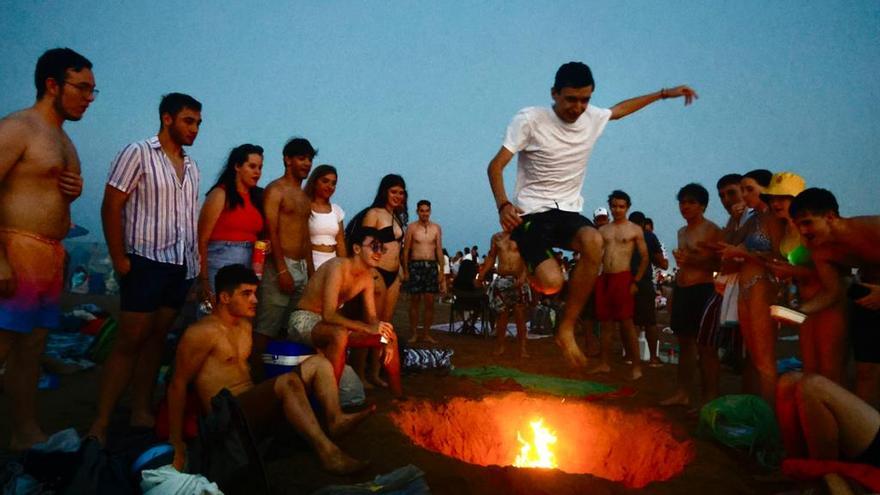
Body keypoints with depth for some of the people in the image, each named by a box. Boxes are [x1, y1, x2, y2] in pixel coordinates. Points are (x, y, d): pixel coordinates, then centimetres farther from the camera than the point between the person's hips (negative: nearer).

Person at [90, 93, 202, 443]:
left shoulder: (191, 167, 14)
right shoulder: (138, 154, -5)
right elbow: (111, 207, -9)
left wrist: (199, 262, 9)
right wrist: (119, 259, -14)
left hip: (182, 266, 6)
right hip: (146, 263, -6)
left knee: (156, 338, 11)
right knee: (129, 341, -6)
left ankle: (142, 412, 19)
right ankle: (100, 424, 2)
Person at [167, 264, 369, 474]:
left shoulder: (244, 325, 17)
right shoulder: (203, 332, -10)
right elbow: (178, 384, -12)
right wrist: (176, 442, -15)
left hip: (254, 407, 9)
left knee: (318, 363, -3)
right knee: (287, 382, -34)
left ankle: (335, 419, -27)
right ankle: (327, 450, -41)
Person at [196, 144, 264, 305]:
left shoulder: (257, 197, 13)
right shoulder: (221, 194, -4)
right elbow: (202, 239, -8)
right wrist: (203, 278, -12)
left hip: (247, 268, 6)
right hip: (220, 266, -6)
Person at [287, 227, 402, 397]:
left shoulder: (367, 275, 0)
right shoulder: (338, 267, -25)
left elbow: (372, 317, 3)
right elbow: (328, 315, -33)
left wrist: (386, 340, -15)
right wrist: (367, 328, -39)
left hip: (331, 322, 8)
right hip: (304, 319, -8)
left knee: (390, 336, 1)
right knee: (340, 334, -41)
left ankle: (399, 397, 13)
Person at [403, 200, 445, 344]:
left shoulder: (436, 228, 9)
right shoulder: (411, 227, 2)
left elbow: (439, 250, 11)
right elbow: (406, 250, 1)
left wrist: (441, 271, 6)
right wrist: (405, 271, -5)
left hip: (431, 265, 2)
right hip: (415, 265, -2)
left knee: (430, 302, 1)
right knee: (414, 301, 1)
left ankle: (426, 334, 10)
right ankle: (414, 334, 8)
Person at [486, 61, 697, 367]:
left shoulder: (593, 118, 7)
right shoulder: (530, 120, -10)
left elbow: (620, 109, 30)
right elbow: (496, 166, -12)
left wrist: (665, 93, 32)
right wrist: (503, 205, -29)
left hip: (568, 211, 5)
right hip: (531, 213, -5)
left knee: (594, 242, -32)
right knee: (551, 282, -29)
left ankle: (566, 329, -19)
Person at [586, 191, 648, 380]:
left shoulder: (635, 230, 3)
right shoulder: (602, 230, 15)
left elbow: (644, 258, 1)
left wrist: (636, 282, -8)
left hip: (622, 278, -4)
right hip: (603, 278, 4)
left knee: (626, 321, -7)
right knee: (605, 321, 8)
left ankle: (636, 365, 0)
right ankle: (604, 362, 17)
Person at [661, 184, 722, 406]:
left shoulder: (711, 230, -7)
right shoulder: (682, 231, 18)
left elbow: (720, 264, -15)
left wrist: (693, 260, -23)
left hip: (702, 290, -8)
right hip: (681, 289, 8)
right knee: (684, 342, 12)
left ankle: (707, 397, 2)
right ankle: (682, 392, 20)